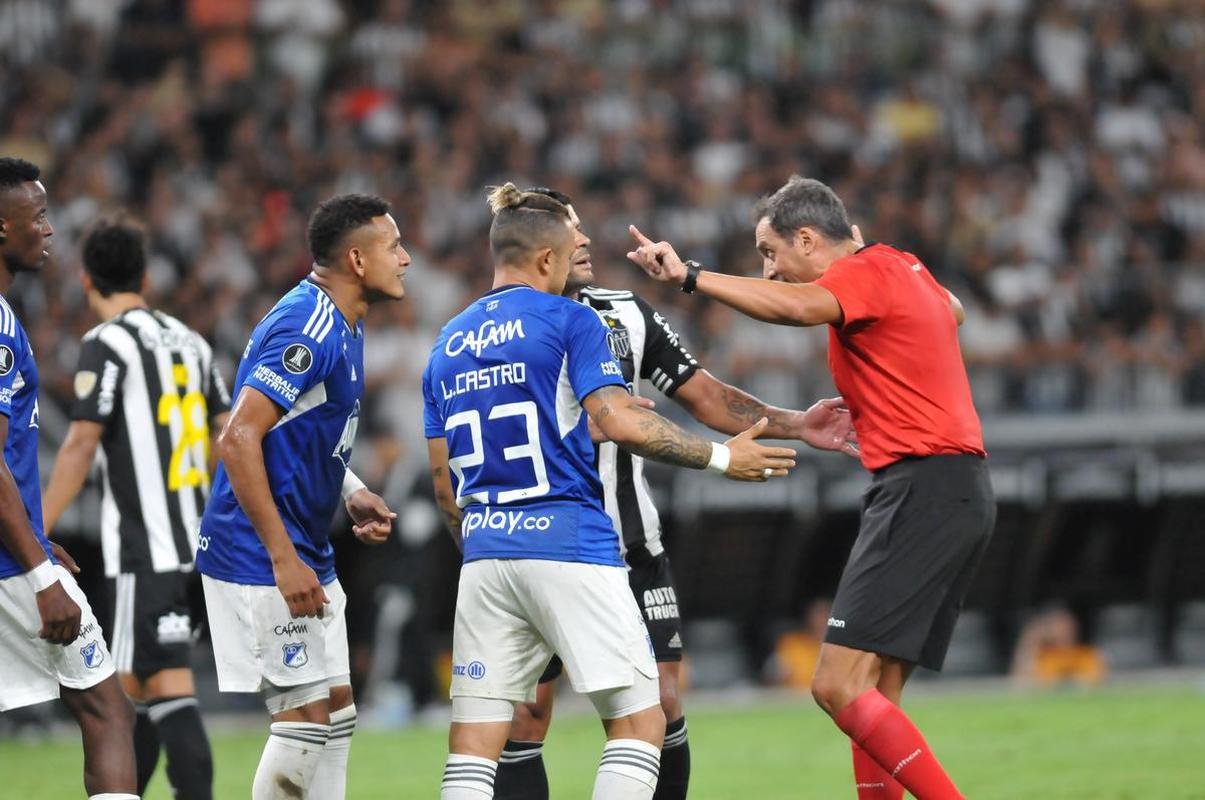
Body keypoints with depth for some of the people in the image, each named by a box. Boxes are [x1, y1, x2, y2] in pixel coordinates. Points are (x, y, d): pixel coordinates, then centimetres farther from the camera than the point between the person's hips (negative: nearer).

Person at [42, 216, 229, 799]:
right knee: (132, 680, 13)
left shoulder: (106, 345, -8)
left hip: (140, 548, -7)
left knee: (166, 684, -9)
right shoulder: (188, 342, 13)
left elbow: (81, 445, -15)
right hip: (187, 538, 7)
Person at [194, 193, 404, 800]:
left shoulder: (341, 327, 12)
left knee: (336, 712, 12)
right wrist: (284, 561, -26)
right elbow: (239, 440, -25)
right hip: (262, 561, -10)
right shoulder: (306, 329, -19)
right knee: (305, 719, -9)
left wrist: (351, 495, 8)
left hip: (305, 556, 10)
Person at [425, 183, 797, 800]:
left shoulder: (447, 345, 16)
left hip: (485, 556, 6)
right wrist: (722, 458, -5)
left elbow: (444, 483, 18)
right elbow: (619, 422, -14)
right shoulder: (569, 320, -2)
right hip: (569, 548, -6)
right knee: (639, 719, 1)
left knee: (473, 746, 3)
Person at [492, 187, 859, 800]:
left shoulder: (627, 314, 6)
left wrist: (796, 426, 1)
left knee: (661, 709, -1)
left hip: (633, 549, 4)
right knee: (523, 720, -4)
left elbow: (704, 396, 11)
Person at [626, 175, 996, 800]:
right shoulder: (904, 268, 19)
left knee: (838, 687, -14)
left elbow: (796, 306, -32)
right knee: (872, 696, 9)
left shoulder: (864, 273, -8)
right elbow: (952, 311, 44)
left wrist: (689, 275, -32)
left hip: (921, 486, -10)